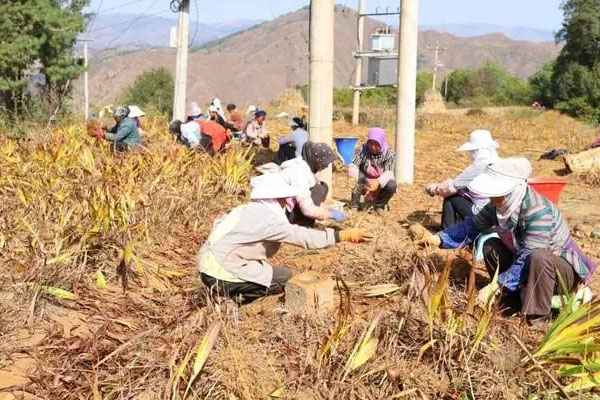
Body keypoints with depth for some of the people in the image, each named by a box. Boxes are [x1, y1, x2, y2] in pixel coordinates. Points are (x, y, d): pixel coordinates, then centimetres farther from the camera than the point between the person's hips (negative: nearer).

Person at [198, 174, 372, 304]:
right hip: (221, 274, -9)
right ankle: (236, 298, -5)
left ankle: (233, 294, 9)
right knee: (287, 278, -4)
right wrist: (345, 235, -20)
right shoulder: (266, 217, -18)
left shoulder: (246, 209, 9)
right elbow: (304, 237, -21)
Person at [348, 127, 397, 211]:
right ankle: (354, 205, -14)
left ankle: (378, 204, -3)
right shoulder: (362, 150, -12)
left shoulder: (390, 153, -13)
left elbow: (388, 173, -26)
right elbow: (351, 168, -22)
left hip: (381, 185, 0)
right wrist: (361, 179, -42)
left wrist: (378, 183, -47)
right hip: (366, 185, 0)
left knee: (392, 185, -31)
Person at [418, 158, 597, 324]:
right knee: (490, 246, -8)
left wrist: (494, 286, -38)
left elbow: (527, 259, -35)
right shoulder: (498, 205, -12)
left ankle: (536, 318, -21)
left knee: (539, 258, -38)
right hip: (530, 265, 7)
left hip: (563, 269, -7)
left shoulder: (539, 212, -34)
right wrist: (439, 238, -15)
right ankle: (514, 299, 2)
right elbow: (472, 226, -1)